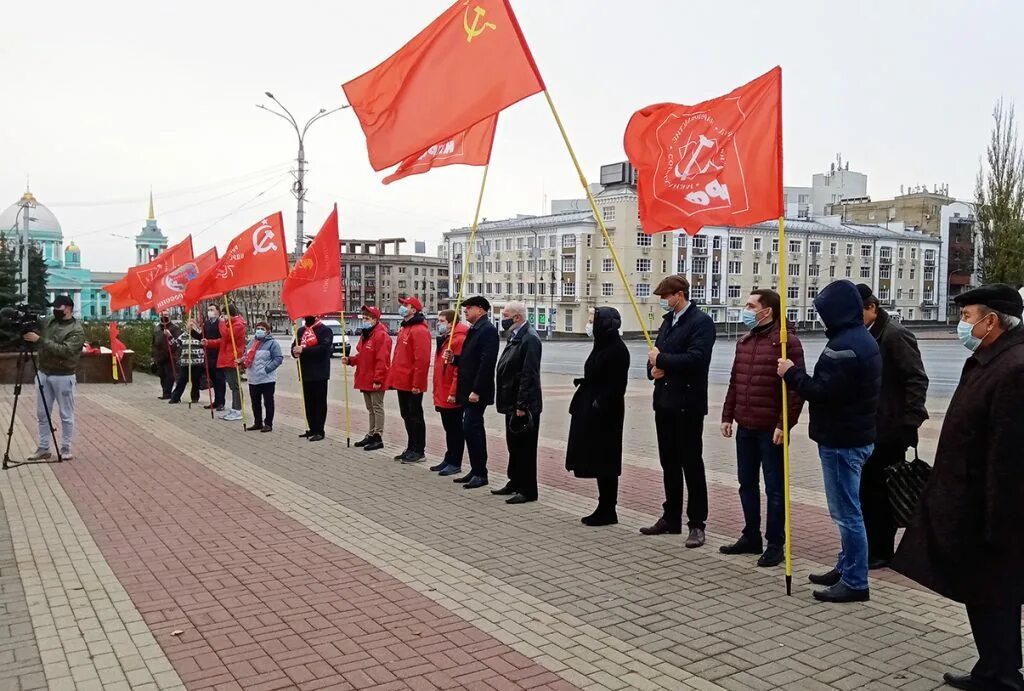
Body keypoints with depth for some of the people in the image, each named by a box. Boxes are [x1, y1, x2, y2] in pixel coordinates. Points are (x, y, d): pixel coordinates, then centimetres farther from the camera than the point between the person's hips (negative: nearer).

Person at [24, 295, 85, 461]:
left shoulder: (77, 330, -12)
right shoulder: (46, 321, 7)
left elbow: (65, 351, -23)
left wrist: (39, 340, -26)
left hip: (63, 377, -6)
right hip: (43, 374, 6)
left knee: (66, 416, 3)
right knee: (42, 414, 10)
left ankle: (66, 449, 13)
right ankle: (43, 449, 19)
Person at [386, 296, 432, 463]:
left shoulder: (419, 330, -15)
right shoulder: (404, 328, 16)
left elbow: (422, 360, -21)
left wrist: (416, 384, -22)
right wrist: (393, 378, 17)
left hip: (412, 384, -10)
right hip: (402, 382, 10)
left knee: (415, 416, -1)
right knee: (407, 416, 15)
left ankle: (419, 451, 7)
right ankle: (411, 448, 24)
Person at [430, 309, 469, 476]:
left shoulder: (459, 339, -15)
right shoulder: (443, 339, 15)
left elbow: (459, 369, -21)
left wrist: (453, 393, -22)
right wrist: (437, 391, 18)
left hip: (452, 396, -9)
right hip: (442, 394, 9)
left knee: (455, 429, 1)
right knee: (449, 429, 17)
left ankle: (455, 464, 8)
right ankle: (449, 459, 27)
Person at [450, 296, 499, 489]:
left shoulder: (488, 330, -15)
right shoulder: (474, 330, 17)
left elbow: (486, 363, -22)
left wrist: (476, 391, -24)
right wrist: (454, 358, 5)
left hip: (477, 392, -10)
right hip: (468, 390, 10)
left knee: (471, 428, -9)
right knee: (473, 429, 14)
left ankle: (480, 474, -1)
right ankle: (476, 471, 22)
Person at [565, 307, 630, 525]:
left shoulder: (617, 350, -16)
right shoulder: (602, 346, 13)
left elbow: (616, 386, -19)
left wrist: (598, 405, -20)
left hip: (604, 416, -10)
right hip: (593, 412, 10)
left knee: (604, 463, -1)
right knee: (599, 463, 13)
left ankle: (607, 511, 9)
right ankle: (605, 509, 22)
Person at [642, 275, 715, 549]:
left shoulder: (701, 322, -10)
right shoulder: (667, 321, 16)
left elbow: (696, 357, -23)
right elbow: (655, 356, 19)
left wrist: (662, 359, -13)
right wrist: (653, 369, -3)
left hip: (687, 404, -8)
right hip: (664, 402, 8)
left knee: (691, 464, -1)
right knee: (669, 463, 14)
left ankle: (696, 524, 7)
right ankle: (671, 518, 24)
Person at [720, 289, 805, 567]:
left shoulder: (786, 342, -11)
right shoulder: (744, 342, 13)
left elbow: (796, 387, -15)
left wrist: (784, 424, -19)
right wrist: (728, 415, 14)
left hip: (770, 429, -8)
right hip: (745, 428, 8)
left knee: (774, 487, 3)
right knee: (747, 484, 15)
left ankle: (775, 545, 13)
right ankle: (751, 537, 28)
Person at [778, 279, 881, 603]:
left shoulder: (843, 345, -20)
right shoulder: (863, 338, 14)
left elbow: (823, 392, -24)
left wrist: (792, 373, -12)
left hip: (841, 441, -11)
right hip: (857, 435, 11)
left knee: (846, 512, -3)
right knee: (848, 509, 18)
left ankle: (855, 582, 4)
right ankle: (846, 568, 29)